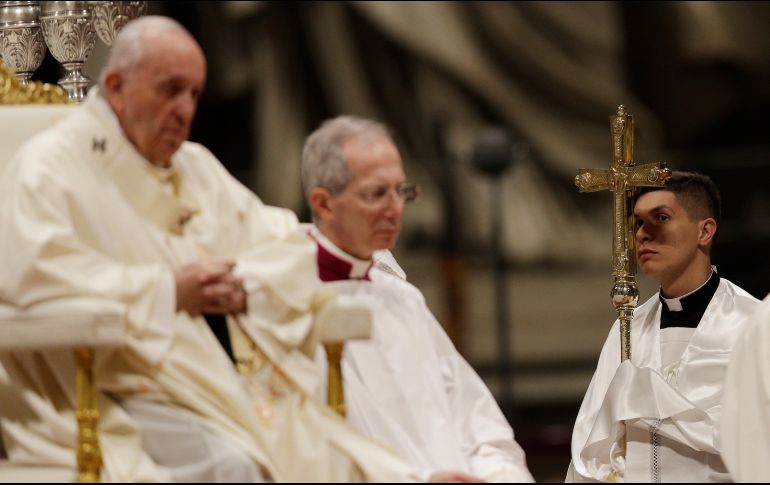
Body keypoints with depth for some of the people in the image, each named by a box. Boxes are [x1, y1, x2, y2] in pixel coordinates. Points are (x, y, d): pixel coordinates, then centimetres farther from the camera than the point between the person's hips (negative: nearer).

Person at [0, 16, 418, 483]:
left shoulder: (197, 166, 23)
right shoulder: (52, 163, 1)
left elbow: (295, 252, 21)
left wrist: (245, 286, -3)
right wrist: (167, 292, -14)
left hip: (242, 386, 7)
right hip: (130, 396, -7)